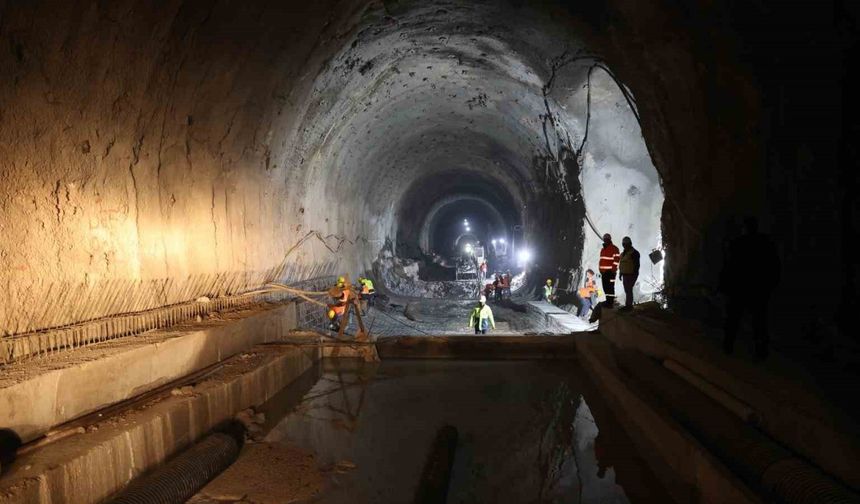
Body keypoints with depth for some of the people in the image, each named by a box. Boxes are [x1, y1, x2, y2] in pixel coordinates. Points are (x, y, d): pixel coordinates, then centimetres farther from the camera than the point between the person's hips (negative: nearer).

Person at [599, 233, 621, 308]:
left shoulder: (614, 249, -6)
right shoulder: (603, 249, 20)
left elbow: (616, 260, -13)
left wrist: (613, 270, -17)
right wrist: (600, 269, 21)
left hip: (610, 272, -8)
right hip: (603, 272, 8)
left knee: (610, 287, -9)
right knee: (605, 287, 11)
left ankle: (611, 302, -8)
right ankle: (608, 301, 20)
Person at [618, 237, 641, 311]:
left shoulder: (634, 253, -12)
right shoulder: (623, 253, 15)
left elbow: (637, 265, -14)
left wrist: (634, 275, -18)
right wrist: (620, 274, 17)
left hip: (631, 275, -9)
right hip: (625, 274, 9)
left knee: (628, 290, -10)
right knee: (627, 290, 11)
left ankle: (628, 305, -8)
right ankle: (628, 305, 17)